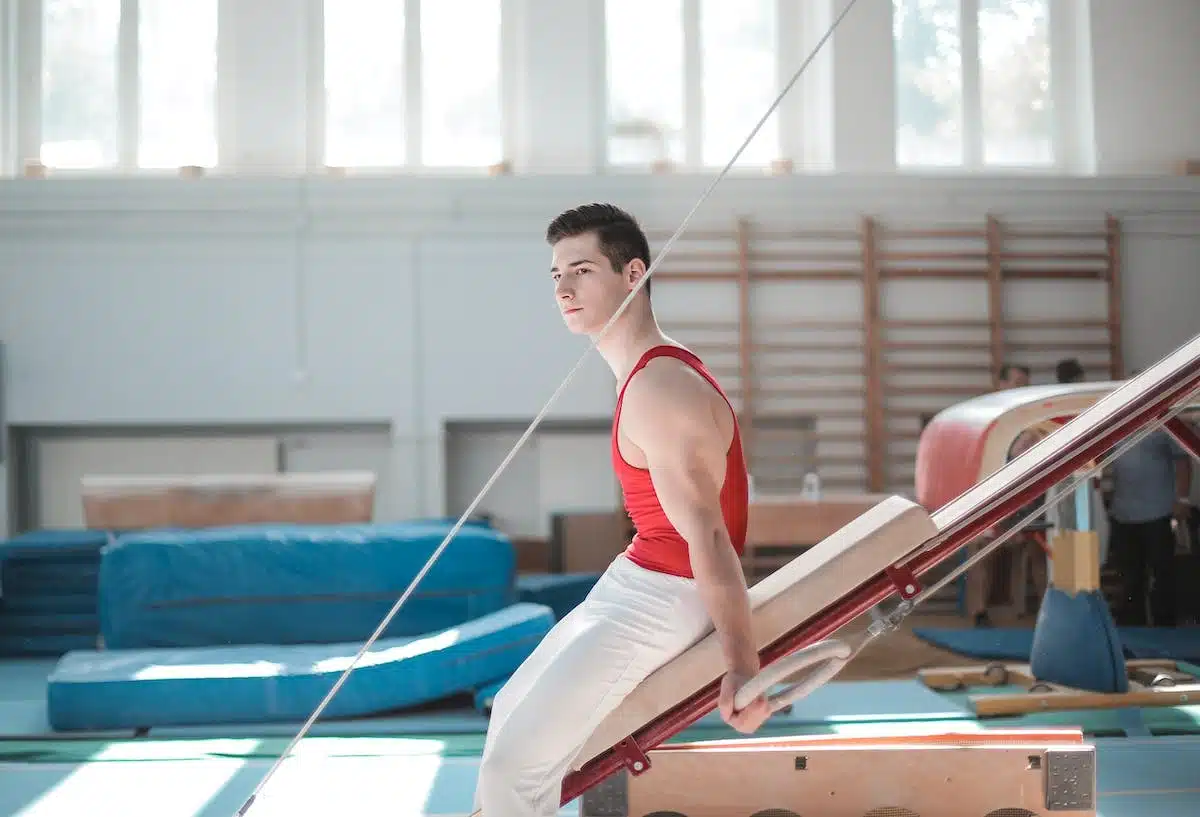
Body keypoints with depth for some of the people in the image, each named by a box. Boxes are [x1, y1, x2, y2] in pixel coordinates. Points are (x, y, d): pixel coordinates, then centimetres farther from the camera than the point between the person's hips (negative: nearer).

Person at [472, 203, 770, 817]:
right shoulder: (649, 370, 8)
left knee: (512, 764, -13)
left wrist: (741, 666, -33)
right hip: (631, 581, 11)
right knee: (512, 709, 21)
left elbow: (707, 537, -30)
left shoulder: (658, 393, -25)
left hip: (661, 600, -11)